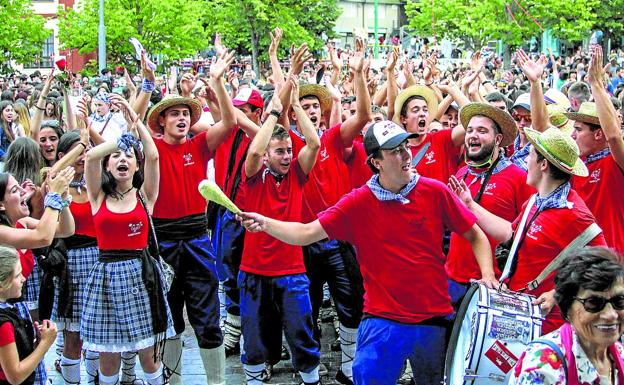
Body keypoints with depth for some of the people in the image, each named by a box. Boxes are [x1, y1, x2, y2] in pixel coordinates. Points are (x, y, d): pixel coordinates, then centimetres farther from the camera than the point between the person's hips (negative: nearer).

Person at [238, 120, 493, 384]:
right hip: (382, 321, -1)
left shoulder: (435, 192, -4)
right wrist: (265, 223, -22)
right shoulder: (358, 203, -5)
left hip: (435, 320, 1)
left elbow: (475, 235, 4)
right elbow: (306, 233, -7)